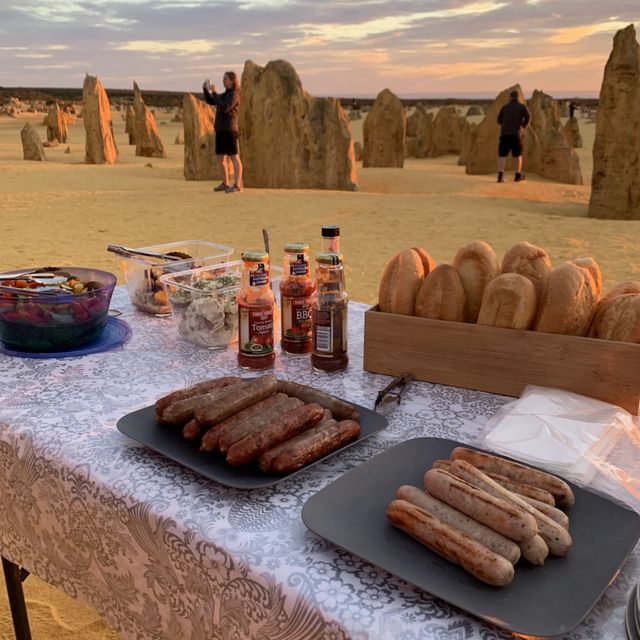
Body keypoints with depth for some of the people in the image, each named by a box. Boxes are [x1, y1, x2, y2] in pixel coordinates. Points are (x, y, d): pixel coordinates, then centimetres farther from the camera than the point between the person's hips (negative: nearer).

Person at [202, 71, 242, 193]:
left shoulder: (234, 94, -8)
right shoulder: (225, 94, 20)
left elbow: (224, 108, -22)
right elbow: (209, 101, 24)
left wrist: (214, 93, -18)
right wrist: (205, 89, 8)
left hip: (229, 130, -9)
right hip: (220, 130, 9)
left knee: (234, 158, -10)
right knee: (220, 158, 11)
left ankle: (237, 186, -12)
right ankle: (225, 183, 20)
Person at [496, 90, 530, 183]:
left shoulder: (505, 107, 10)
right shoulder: (522, 106, 5)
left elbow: (499, 120, 11)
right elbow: (528, 117, -8)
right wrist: (523, 127, 7)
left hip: (505, 133, 1)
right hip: (517, 133, -1)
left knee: (502, 155, -1)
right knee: (518, 154, 13)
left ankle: (500, 175, -16)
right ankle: (518, 175, 18)